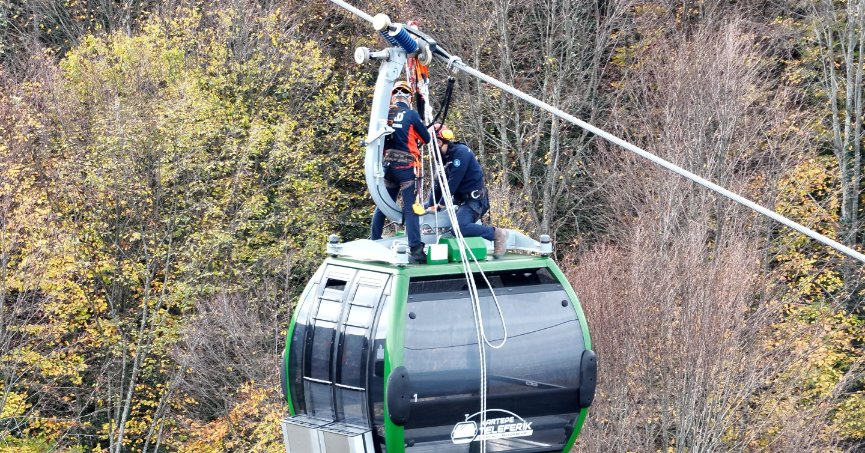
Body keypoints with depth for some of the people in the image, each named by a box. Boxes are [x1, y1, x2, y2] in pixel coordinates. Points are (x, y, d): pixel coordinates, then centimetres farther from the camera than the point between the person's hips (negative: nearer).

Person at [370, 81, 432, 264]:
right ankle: (415, 251, -15)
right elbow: (426, 139, 0)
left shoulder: (385, 115, 5)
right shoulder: (411, 115, -7)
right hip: (406, 168, -4)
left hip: (387, 166, 4)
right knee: (410, 209, -7)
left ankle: (374, 242, 25)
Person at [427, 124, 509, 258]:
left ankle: (497, 234, -15)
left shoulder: (461, 152, -13)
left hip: (474, 200, -10)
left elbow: (453, 181, -18)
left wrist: (440, 203, -15)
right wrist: (431, 206, 1)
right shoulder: (444, 158, 16)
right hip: (460, 201, 10)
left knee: (459, 228, -32)